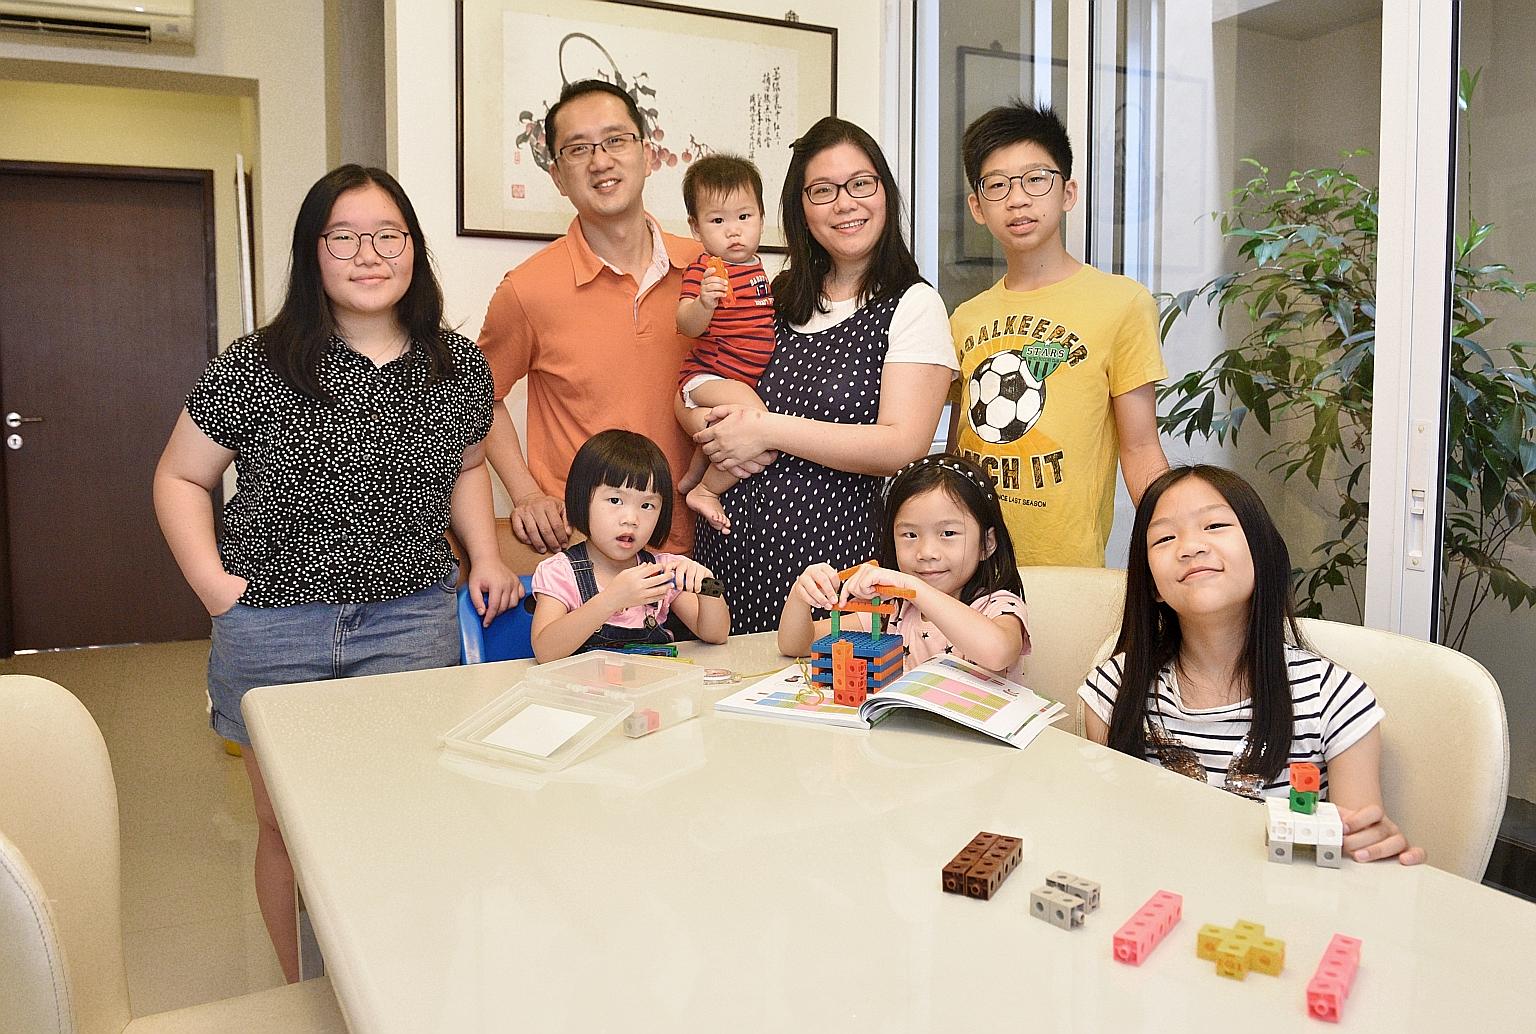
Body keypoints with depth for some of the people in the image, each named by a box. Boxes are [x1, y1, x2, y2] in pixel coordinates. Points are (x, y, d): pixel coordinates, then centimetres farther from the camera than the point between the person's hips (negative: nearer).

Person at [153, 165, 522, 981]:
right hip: (273, 630, -1)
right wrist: (215, 584, -7)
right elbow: (180, 477, 4)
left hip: (413, 622, 1)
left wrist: (485, 555, 7)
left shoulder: (459, 369, 3)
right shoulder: (256, 368, -5)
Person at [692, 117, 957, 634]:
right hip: (729, 546, 4)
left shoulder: (913, 305, -3)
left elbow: (903, 446, -14)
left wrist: (769, 430, -14)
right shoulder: (776, 297, 13)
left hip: (830, 561, -4)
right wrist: (723, 435, -9)